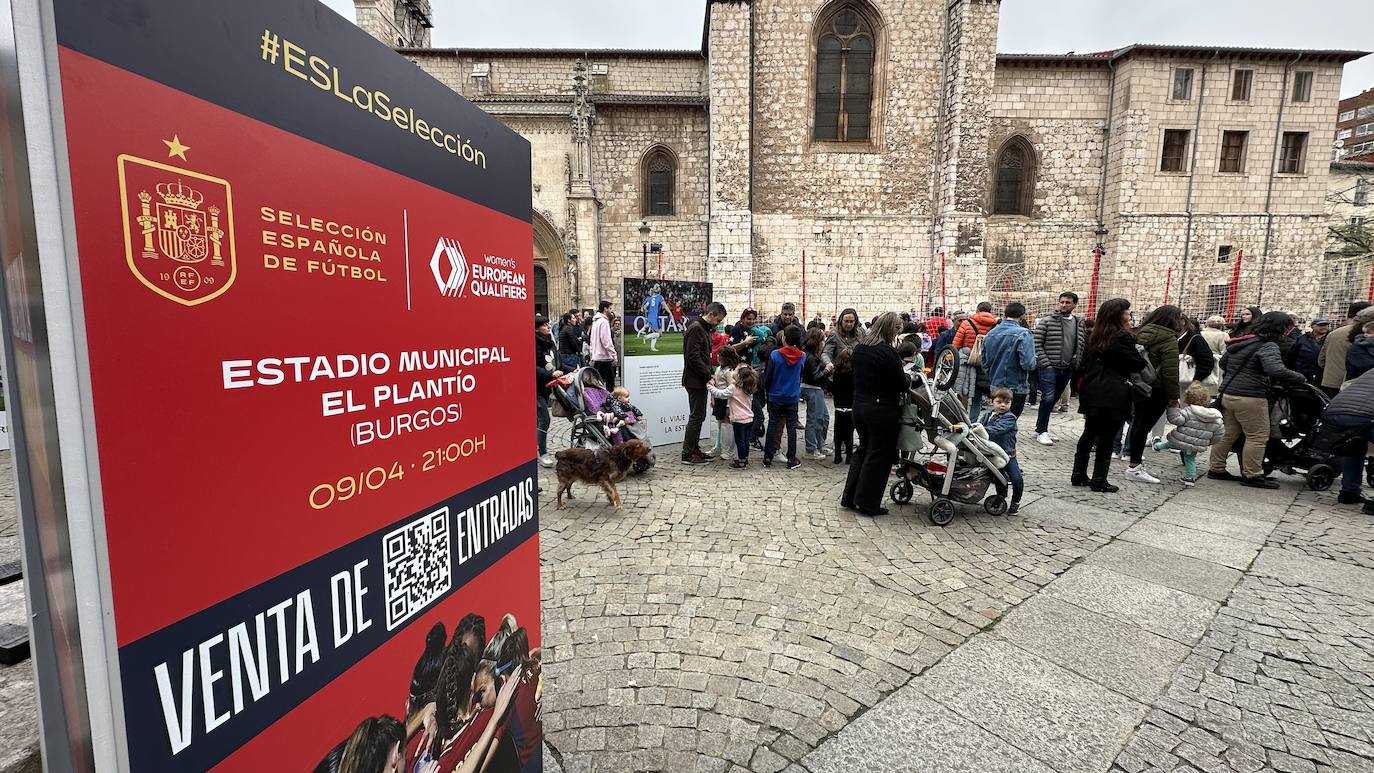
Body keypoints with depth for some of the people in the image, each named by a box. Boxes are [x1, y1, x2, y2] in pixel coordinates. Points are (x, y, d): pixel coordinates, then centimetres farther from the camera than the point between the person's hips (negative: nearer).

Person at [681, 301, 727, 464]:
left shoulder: (704, 329, 17)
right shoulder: (696, 328, -15)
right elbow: (693, 357, -22)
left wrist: (709, 374, 10)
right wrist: (708, 376, -18)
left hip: (700, 381, 10)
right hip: (695, 381, -10)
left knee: (699, 416, 14)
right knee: (696, 417, -5)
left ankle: (694, 449, 22)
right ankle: (688, 454, 1)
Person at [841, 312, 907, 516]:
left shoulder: (859, 348, 5)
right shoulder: (888, 352, -19)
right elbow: (901, 384, -14)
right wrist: (909, 380, 8)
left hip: (860, 405, 7)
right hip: (882, 410, -7)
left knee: (863, 449, 20)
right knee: (879, 455, 6)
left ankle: (849, 497, 24)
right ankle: (867, 503, 14)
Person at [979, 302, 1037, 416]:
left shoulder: (990, 334, 5)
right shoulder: (1023, 334, -15)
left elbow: (985, 363, 10)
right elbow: (1028, 363, -23)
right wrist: (1033, 361, -1)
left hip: (995, 386, 6)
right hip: (1015, 388, -6)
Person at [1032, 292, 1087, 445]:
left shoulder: (1080, 324, 10)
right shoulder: (1047, 321, -5)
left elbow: (1083, 346, 14)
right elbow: (1037, 343, -8)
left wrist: (1077, 364, 2)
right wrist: (1045, 363, -14)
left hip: (1068, 369, 5)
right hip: (1049, 368, -5)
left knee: (1054, 399, 12)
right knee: (1048, 398, -11)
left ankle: (1042, 427, 24)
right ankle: (1041, 431, 1)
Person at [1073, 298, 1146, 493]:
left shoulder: (1095, 337, 10)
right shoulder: (1123, 337, -11)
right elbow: (1138, 364, -7)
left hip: (1092, 394, 7)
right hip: (1114, 396, -6)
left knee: (1089, 434, 13)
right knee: (1107, 437, 1)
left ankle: (1079, 475, 16)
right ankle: (1099, 480, 6)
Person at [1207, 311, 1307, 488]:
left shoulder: (1240, 342, 11)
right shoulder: (1268, 346, -13)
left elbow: (1223, 363, 23)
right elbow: (1276, 371, -25)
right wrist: (1300, 378, -10)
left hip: (1227, 394, 8)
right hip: (1250, 397, -8)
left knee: (1228, 434, 15)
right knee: (1258, 437, 2)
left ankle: (1216, 469, 19)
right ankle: (1252, 475, 7)